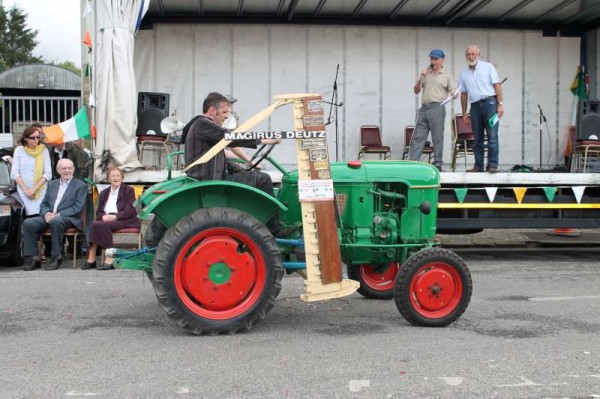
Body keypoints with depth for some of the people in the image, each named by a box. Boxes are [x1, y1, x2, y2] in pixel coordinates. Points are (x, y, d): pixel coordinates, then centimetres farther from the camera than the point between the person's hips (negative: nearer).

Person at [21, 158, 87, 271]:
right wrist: (46, 214, -7)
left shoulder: (81, 186, 6)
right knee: (28, 223, -20)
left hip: (68, 218, -5)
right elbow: (43, 204, 18)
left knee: (56, 221, -38)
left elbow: (78, 207, -6)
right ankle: (32, 258, -15)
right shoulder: (52, 184, 22)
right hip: (49, 217, 5)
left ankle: (56, 257, -27)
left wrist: (58, 215, -17)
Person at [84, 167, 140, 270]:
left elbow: (130, 210, -6)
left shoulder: (129, 190, 8)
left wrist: (115, 216, -20)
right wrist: (103, 216, -8)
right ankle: (91, 259, -30)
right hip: (106, 220, 5)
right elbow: (98, 211, 17)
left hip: (123, 220, -5)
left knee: (101, 225, -33)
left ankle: (109, 260, -35)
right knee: (95, 224, -30)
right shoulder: (104, 193, 24)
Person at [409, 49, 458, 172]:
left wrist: (453, 94, -23)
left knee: (437, 138, -3)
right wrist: (421, 78, 0)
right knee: (417, 137, 2)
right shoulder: (425, 73, 20)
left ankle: (438, 165, 1)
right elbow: (416, 91, 16)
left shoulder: (447, 76, 8)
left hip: (437, 108, -4)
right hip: (423, 108, 4)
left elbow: (454, 92, 1)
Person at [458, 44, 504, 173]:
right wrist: (464, 113, 12)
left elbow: (497, 85, 0)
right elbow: (463, 94, 16)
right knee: (477, 138, 5)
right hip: (475, 105, 4)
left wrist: (500, 104, -9)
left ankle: (492, 164, -12)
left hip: (489, 102, -4)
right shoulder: (464, 73, 14)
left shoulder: (488, 67, 4)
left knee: (492, 136, -11)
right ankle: (478, 165, 9)